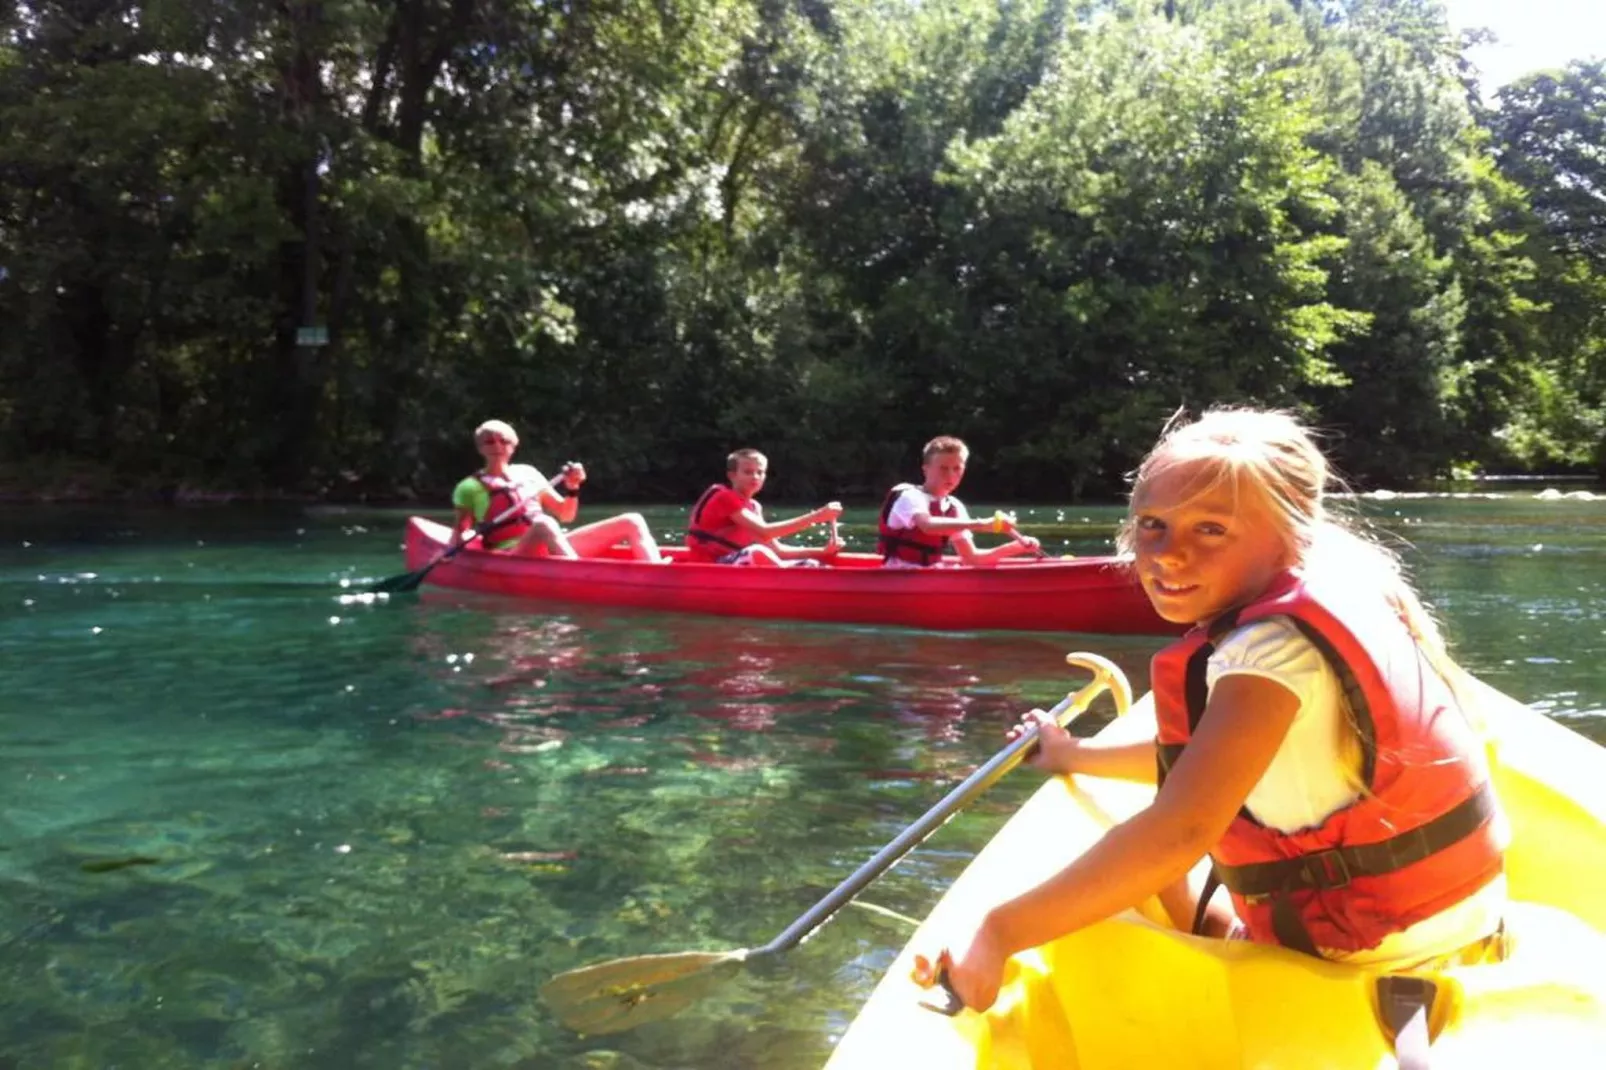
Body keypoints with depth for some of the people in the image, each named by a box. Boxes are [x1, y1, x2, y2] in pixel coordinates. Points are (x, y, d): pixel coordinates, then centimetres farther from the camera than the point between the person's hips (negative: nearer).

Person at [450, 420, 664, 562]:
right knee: (544, 524, -40)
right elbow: (459, 531, 7)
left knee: (632, 522, -8)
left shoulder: (528, 473, 21)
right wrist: (460, 542, -15)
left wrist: (572, 489, 4)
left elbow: (565, 516, 22)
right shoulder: (471, 488, 10)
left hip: (553, 548, 6)